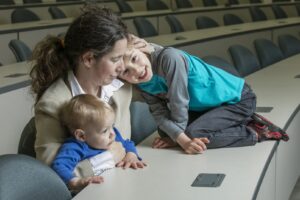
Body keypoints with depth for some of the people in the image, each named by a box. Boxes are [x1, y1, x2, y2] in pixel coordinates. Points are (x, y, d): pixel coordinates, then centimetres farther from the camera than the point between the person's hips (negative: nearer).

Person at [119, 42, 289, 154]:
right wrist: (181, 139, -28)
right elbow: (160, 113, -12)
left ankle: (255, 132, -6)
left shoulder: (169, 58, -32)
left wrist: (175, 137, -12)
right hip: (210, 105, 9)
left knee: (193, 134, -24)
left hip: (238, 98, -9)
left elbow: (179, 103, -26)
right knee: (165, 130, 6)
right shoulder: (143, 83, -8)